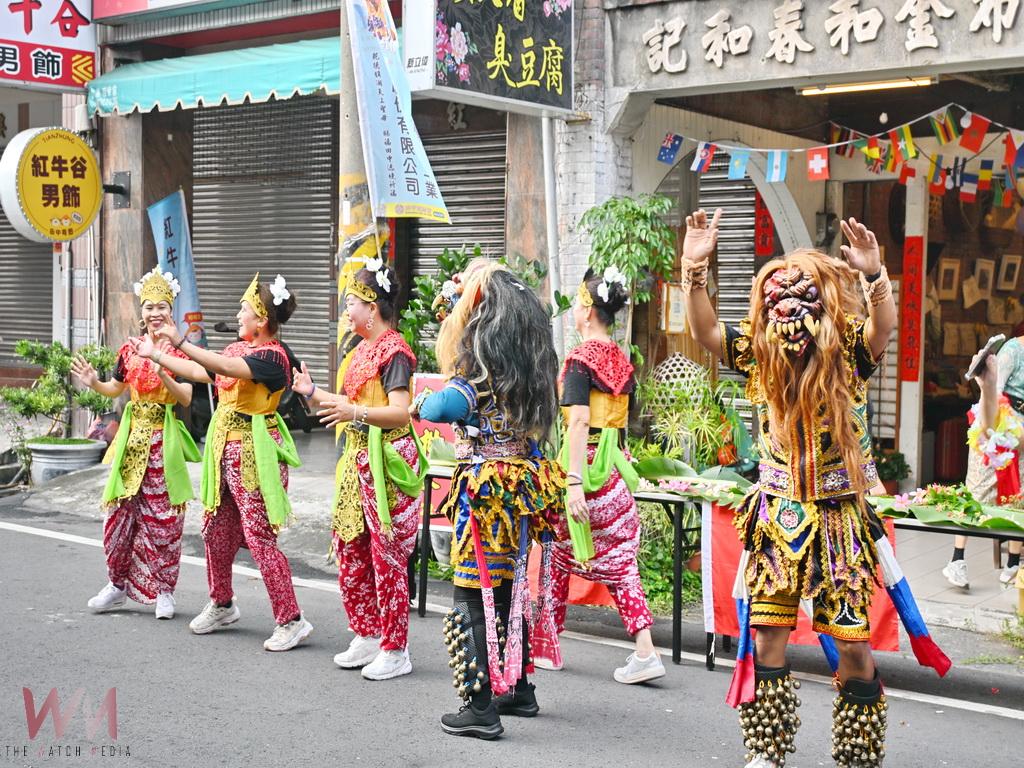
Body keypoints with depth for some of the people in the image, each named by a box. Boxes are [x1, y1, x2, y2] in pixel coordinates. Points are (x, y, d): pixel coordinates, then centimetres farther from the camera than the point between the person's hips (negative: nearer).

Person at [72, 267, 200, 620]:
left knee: (163, 516, 0)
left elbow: (186, 397, -12)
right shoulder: (129, 350, 7)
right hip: (132, 436, 3)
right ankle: (118, 584, 19)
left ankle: (163, 590, 11)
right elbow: (115, 390, 19)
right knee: (120, 511, 4)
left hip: (164, 440, -3)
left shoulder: (178, 351, -4)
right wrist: (93, 382, 0)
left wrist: (163, 375, -26)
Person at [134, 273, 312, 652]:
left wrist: (181, 343, -32)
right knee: (215, 529, 15)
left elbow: (227, 368, -30)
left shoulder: (271, 356, -15)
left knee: (260, 537, -9)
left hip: (254, 451, -9)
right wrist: (156, 355, 23)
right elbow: (200, 372, 22)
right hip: (225, 447, 9)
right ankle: (222, 606, 34)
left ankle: (291, 621, -2)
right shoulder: (237, 348, 12)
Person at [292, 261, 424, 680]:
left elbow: (400, 411, -22)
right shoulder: (362, 349, 16)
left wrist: (355, 412, -35)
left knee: (387, 556, -4)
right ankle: (367, 636, 24)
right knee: (350, 552, 12)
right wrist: (313, 392, 20)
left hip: (387, 460, -10)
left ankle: (395, 650, 5)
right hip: (357, 457, 10)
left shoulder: (393, 350, -13)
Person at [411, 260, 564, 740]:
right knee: (509, 589, 19)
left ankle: (481, 708, 2)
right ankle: (518, 689, 30)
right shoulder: (532, 367, 5)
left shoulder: (483, 369, -17)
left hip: (485, 490, -8)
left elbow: (439, 407, -31)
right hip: (522, 484, 8)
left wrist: (421, 400, -5)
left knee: (474, 596, -1)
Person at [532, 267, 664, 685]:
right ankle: (645, 651, -2)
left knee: (558, 555, 10)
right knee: (619, 560, 7)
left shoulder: (580, 358, -11)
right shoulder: (622, 360, 9)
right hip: (616, 464, 6)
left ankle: (547, 646, 22)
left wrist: (574, 481, -24)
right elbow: (622, 419, 13)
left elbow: (579, 420, -20)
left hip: (584, 461, -6)